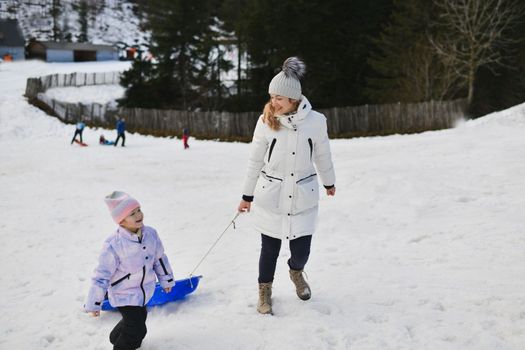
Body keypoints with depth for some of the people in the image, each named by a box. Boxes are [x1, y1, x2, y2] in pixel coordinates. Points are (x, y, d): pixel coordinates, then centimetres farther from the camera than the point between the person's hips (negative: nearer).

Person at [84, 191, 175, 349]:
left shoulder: (151, 234, -11)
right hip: (124, 294, -7)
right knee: (136, 330, -9)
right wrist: (93, 304, -16)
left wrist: (166, 280, 16)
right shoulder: (113, 245, -27)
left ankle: (117, 337, 55)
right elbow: (102, 274, -20)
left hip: (144, 291, 7)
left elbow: (160, 258, 6)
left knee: (139, 317, 27)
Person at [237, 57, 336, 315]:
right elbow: (255, 161, 1)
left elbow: (322, 155, 7)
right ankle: (264, 290, 35)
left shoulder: (315, 121, -11)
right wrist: (247, 196, 7)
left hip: (303, 197, 0)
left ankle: (296, 273, 41)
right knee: (270, 248, 8)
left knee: (301, 250, 4)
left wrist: (329, 182, 20)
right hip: (270, 197, 0)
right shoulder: (266, 121, -10)